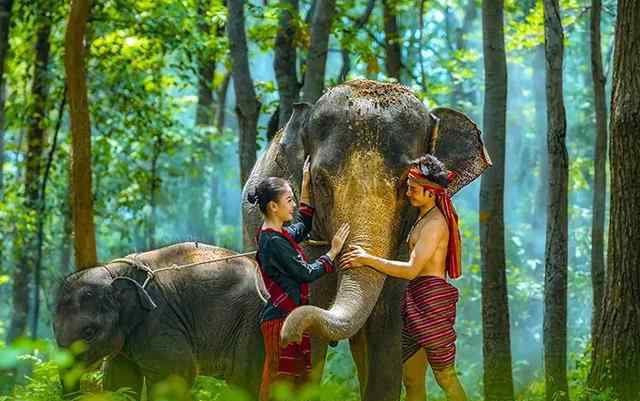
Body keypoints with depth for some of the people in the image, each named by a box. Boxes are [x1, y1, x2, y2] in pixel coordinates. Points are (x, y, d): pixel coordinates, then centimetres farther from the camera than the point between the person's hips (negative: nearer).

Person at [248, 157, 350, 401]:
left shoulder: (281, 234, 12)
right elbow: (307, 273, -14)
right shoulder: (273, 242, -17)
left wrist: (306, 187, 27)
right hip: (281, 319, -10)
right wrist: (333, 252, -3)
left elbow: (303, 227, 32)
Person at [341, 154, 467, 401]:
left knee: (445, 376, -5)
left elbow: (411, 270, -20)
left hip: (431, 298, -10)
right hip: (416, 301, 10)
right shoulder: (423, 218, 17)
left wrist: (368, 259, -17)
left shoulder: (435, 223, -13)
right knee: (411, 380, 9)